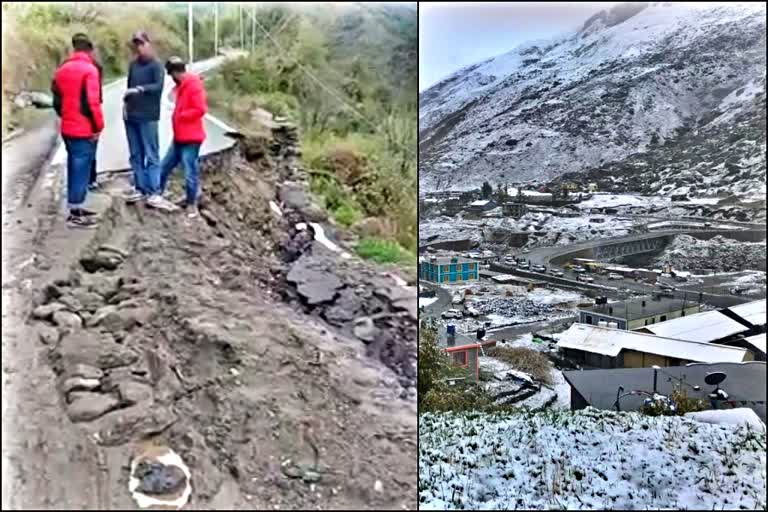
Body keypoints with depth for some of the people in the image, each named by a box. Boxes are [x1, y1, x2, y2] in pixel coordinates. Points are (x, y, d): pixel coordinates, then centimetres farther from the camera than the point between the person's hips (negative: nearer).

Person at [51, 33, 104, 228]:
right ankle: (75, 214, -2)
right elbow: (93, 102, -19)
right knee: (81, 169, -4)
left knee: (74, 167, 16)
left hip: (67, 128, 8)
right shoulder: (89, 70, -13)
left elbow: (57, 101, 14)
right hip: (85, 130, -8)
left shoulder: (61, 70, 12)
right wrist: (98, 126, -12)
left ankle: (75, 207, 24)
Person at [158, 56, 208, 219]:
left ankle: (191, 204, 6)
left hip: (190, 138, -10)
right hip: (179, 137, 10)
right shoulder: (181, 86, 17)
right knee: (164, 166, 16)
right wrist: (177, 116, 7)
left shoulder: (194, 85, -14)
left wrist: (179, 116, -13)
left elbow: (200, 109, -20)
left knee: (189, 172, -5)